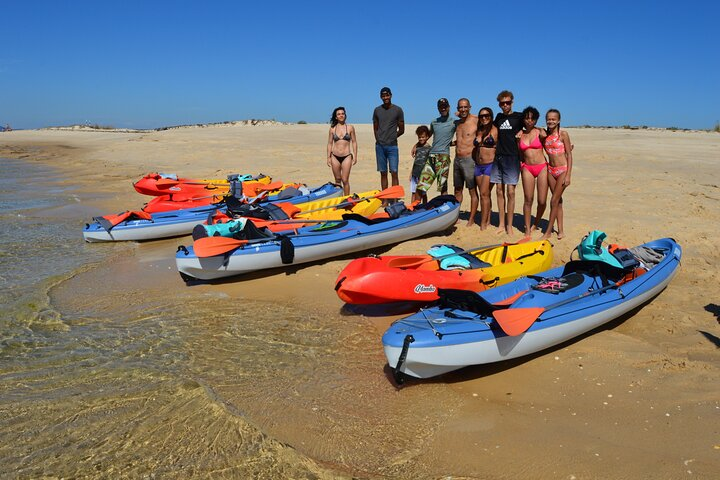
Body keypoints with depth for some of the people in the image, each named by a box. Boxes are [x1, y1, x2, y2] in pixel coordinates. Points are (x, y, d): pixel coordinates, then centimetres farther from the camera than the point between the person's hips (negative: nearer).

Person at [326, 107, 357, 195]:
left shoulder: (350, 128, 2)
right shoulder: (332, 129, 5)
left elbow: (354, 142, 6)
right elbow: (330, 143, 8)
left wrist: (355, 156, 2)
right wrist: (328, 157, 4)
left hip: (346, 156, -2)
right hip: (335, 157, 2)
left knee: (345, 180, -5)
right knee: (337, 180, 10)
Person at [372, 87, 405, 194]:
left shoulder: (398, 110, 1)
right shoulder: (377, 110, 10)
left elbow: (401, 130, 5)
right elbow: (375, 128, 15)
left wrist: (392, 137, 3)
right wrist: (379, 140, 4)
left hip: (392, 146, -3)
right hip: (380, 146, 3)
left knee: (394, 173, -7)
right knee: (383, 173, 6)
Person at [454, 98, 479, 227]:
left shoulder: (476, 121, -8)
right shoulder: (457, 123, 13)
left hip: (469, 159, -7)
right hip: (457, 159, 7)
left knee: (472, 191, -1)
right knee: (458, 190, 14)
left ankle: (472, 219, 4)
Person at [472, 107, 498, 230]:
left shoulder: (495, 130, -5)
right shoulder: (478, 131, 13)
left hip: (490, 165, -6)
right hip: (478, 165, 6)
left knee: (484, 194, -10)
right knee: (485, 195, 10)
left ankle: (483, 224, -5)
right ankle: (487, 222, 16)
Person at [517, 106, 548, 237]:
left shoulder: (540, 132, 2)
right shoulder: (520, 134, 8)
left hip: (542, 167, -1)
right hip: (527, 168, 1)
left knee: (542, 201, -3)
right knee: (528, 200, -2)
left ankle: (536, 223, 23)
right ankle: (527, 229, 9)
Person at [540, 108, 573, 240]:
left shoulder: (563, 134, -8)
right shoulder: (544, 135, 5)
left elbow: (569, 155, -9)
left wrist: (568, 175, -14)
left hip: (563, 170, -5)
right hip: (551, 170, 5)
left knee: (554, 200, -5)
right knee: (558, 200, 10)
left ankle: (548, 231, 2)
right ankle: (560, 230, 16)